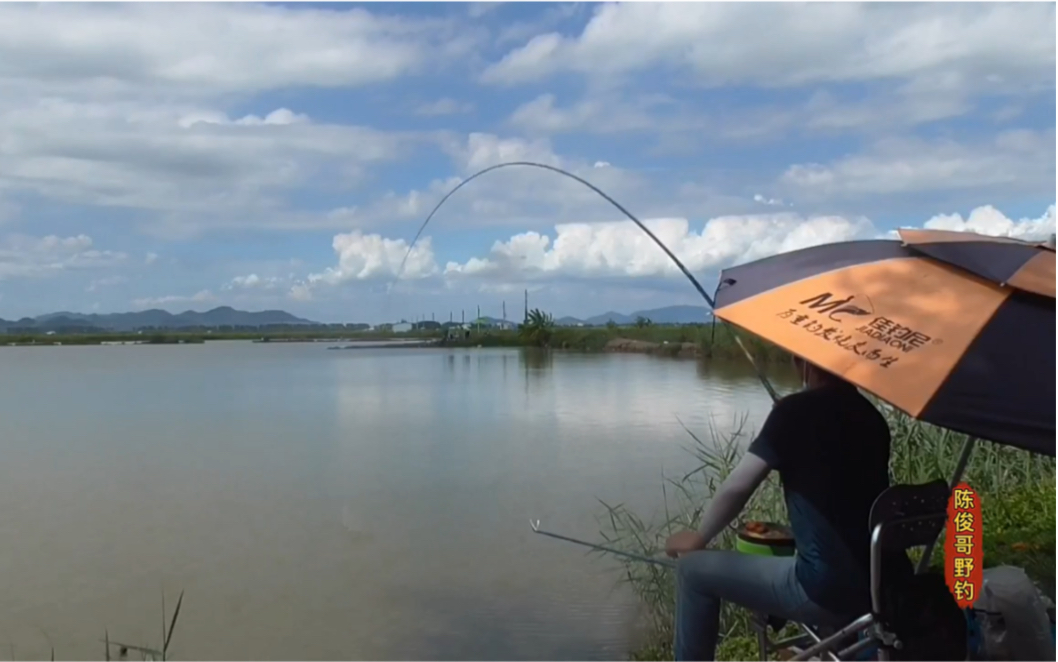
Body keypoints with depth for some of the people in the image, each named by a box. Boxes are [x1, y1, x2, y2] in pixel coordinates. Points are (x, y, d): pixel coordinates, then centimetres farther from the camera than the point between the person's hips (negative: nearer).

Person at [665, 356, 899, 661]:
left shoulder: (796, 410, -10)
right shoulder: (872, 417, 10)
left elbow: (736, 488, -8)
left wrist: (698, 538, 8)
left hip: (827, 590, -7)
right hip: (879, 588, 8)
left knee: (694, 569, 6)